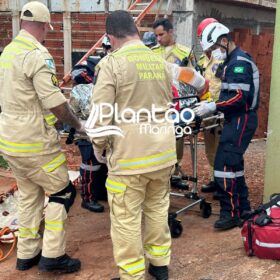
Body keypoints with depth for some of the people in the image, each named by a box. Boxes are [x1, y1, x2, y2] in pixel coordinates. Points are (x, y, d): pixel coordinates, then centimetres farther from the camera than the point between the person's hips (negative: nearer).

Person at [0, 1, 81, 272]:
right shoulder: (37, 55, -18)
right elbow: (56, 104, -21)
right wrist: (77, 124, -5)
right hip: (34, 142, -8)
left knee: (29, 195, 18)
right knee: (62, 192, 5)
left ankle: (27, 254, 26)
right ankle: (53, 255, 7)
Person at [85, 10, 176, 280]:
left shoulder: (113, 63, -12)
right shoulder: (161, 62, 8)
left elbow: (101, 112, -13)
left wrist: (98, 147, 1)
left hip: (130, 152, -7)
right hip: (163, 149, 7)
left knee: (126, 217, 5)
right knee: (158, 208, 20)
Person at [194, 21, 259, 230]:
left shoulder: (240, 62, -16)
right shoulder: (233, 61, 16)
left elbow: (240, 97, -24)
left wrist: (212, 107, -20)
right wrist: (211, 105, 7)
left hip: (242, 120, -11)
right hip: (237, 119, 11)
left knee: (224, 164, -11)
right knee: (233, 163, 16)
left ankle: (230, 213, -4)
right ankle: (243, 208, 27)